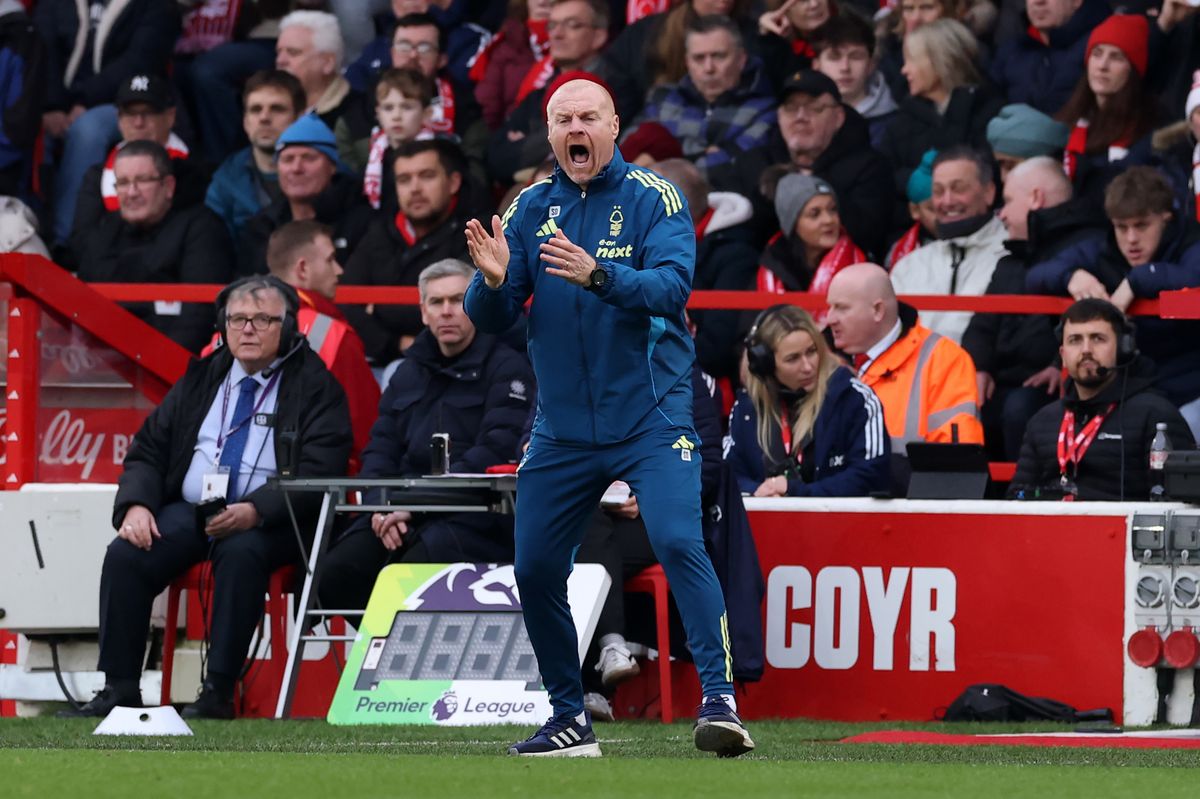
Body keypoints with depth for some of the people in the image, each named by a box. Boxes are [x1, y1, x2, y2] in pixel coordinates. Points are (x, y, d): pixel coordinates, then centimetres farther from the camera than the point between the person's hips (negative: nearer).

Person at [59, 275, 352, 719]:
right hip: (188, 511, 5)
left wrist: (256, 511, -26)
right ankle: (119, 690, -19)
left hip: (268, 521, -5)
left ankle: (218, 693, -34)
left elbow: (319, 472, -11)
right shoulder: (202, 380, 16)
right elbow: (148, 451, 16)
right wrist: (137, 505, -6)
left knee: (240, 553, -38)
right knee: (125, 555, -22)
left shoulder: (315, 387, 1)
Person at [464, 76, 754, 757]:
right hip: (562, 428, 5)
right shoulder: (531, 209, 6)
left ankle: (720, 702, -24)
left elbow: (673, 287, -19)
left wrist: (598, 276, -36)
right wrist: (494, 280, -20)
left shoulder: (653, 199, -5)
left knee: (678, 543, -22)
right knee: (535, 571, 5)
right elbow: (491, 319, 3)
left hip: (651, 416, -5)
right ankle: (571, 723, 19)